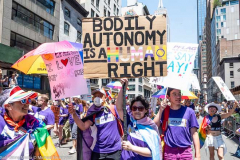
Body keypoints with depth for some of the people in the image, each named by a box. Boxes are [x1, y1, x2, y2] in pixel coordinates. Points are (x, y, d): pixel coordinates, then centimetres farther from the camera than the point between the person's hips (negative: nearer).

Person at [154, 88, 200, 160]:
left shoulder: (189, 111, 0)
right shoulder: (164, 111, 2)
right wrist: (161, 109, -13)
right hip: (169, 151, 0)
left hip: (185, 151, 0)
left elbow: (194, 134, 0)